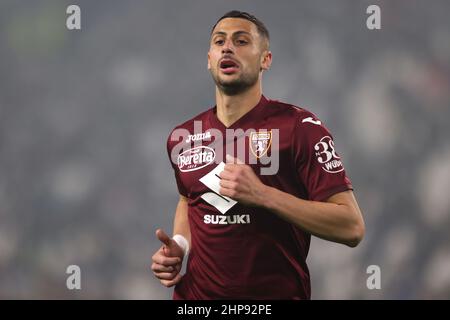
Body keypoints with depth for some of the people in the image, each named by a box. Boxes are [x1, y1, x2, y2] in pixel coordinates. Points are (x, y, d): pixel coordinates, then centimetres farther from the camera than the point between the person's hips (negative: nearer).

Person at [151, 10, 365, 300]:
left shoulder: (300, 127, -12)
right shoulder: (183, 137, 3)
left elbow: (351, 227, -17)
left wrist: (263, 194, -25)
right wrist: (180, 244, 3)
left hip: (277, 294, -4)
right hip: (195, 294, 4)